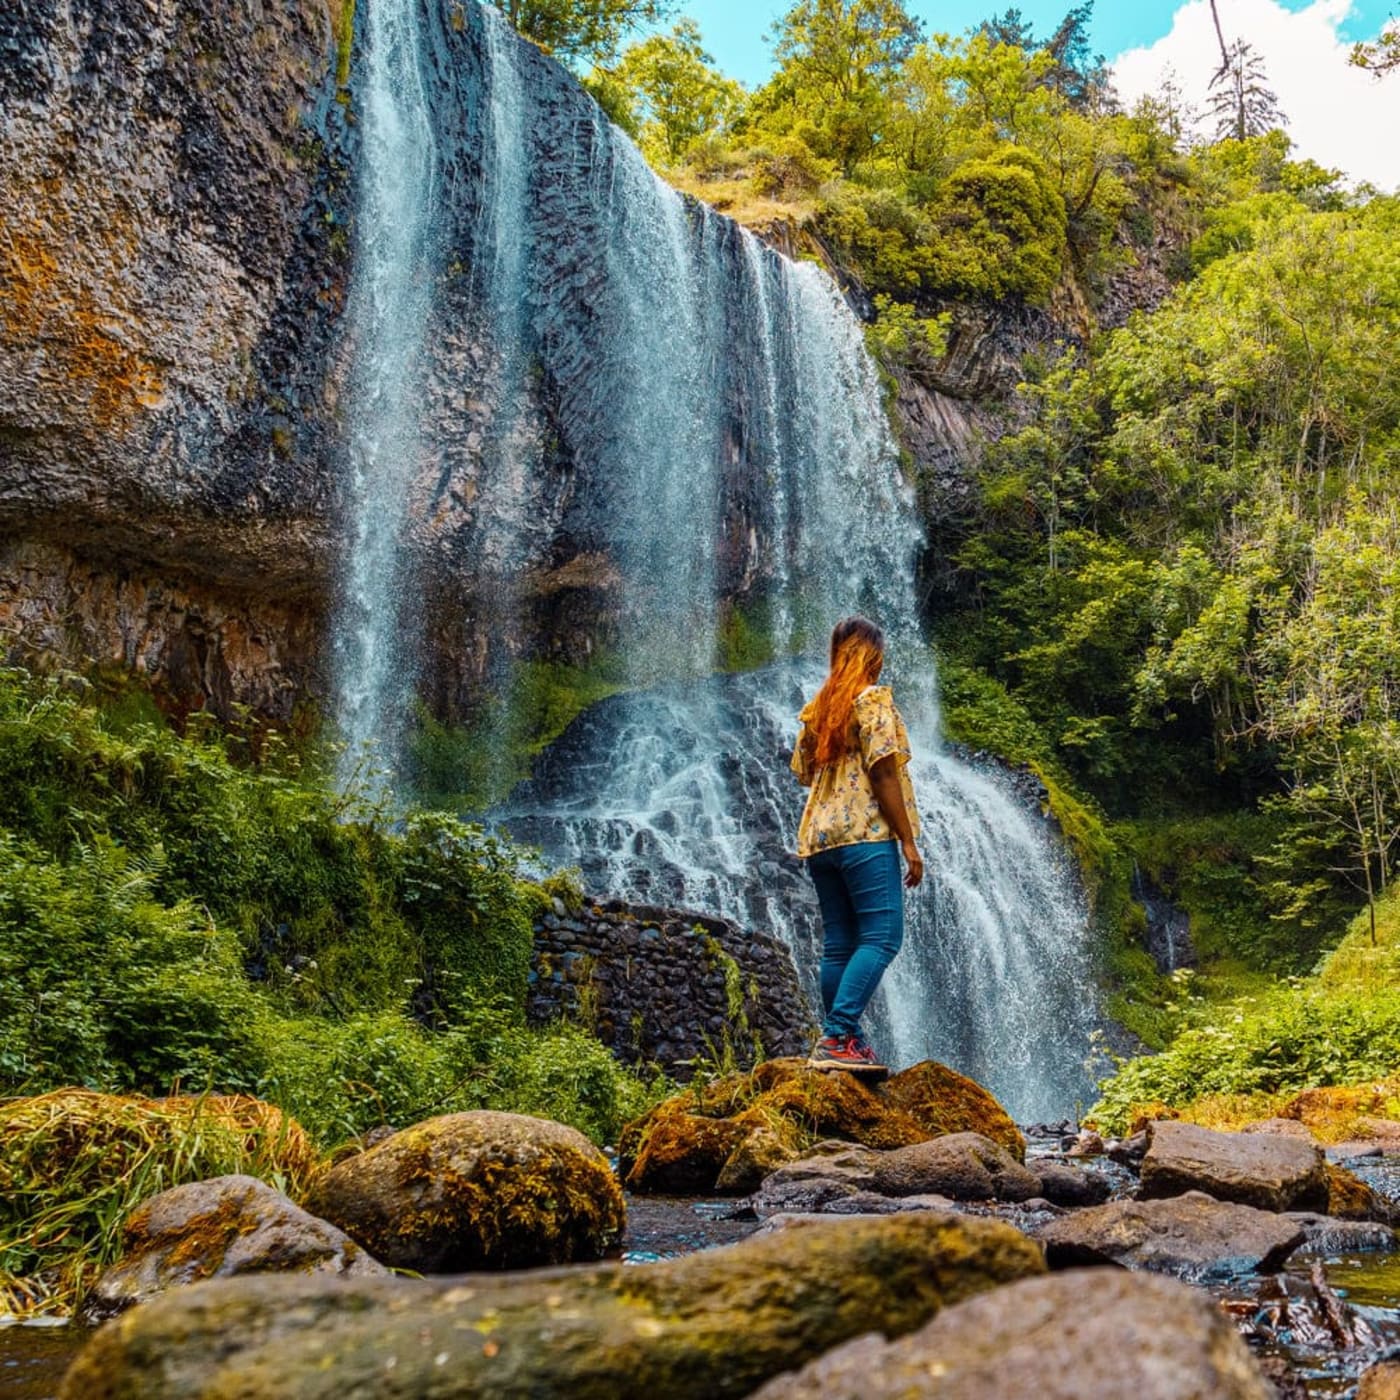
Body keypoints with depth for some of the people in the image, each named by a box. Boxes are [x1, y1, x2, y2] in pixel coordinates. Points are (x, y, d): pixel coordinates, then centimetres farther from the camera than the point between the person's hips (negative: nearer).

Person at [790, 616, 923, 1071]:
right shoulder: (873, 700, -3)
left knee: (838, 944, 10)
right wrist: (908, 841, -9)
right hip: (864, 834, -8)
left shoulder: (817, 708, 17)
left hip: (818, 837, 8)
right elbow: (883, 774, -10)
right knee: (880, 938, -8)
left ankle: (841, 1042, 12)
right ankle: (837, 1038, -17)